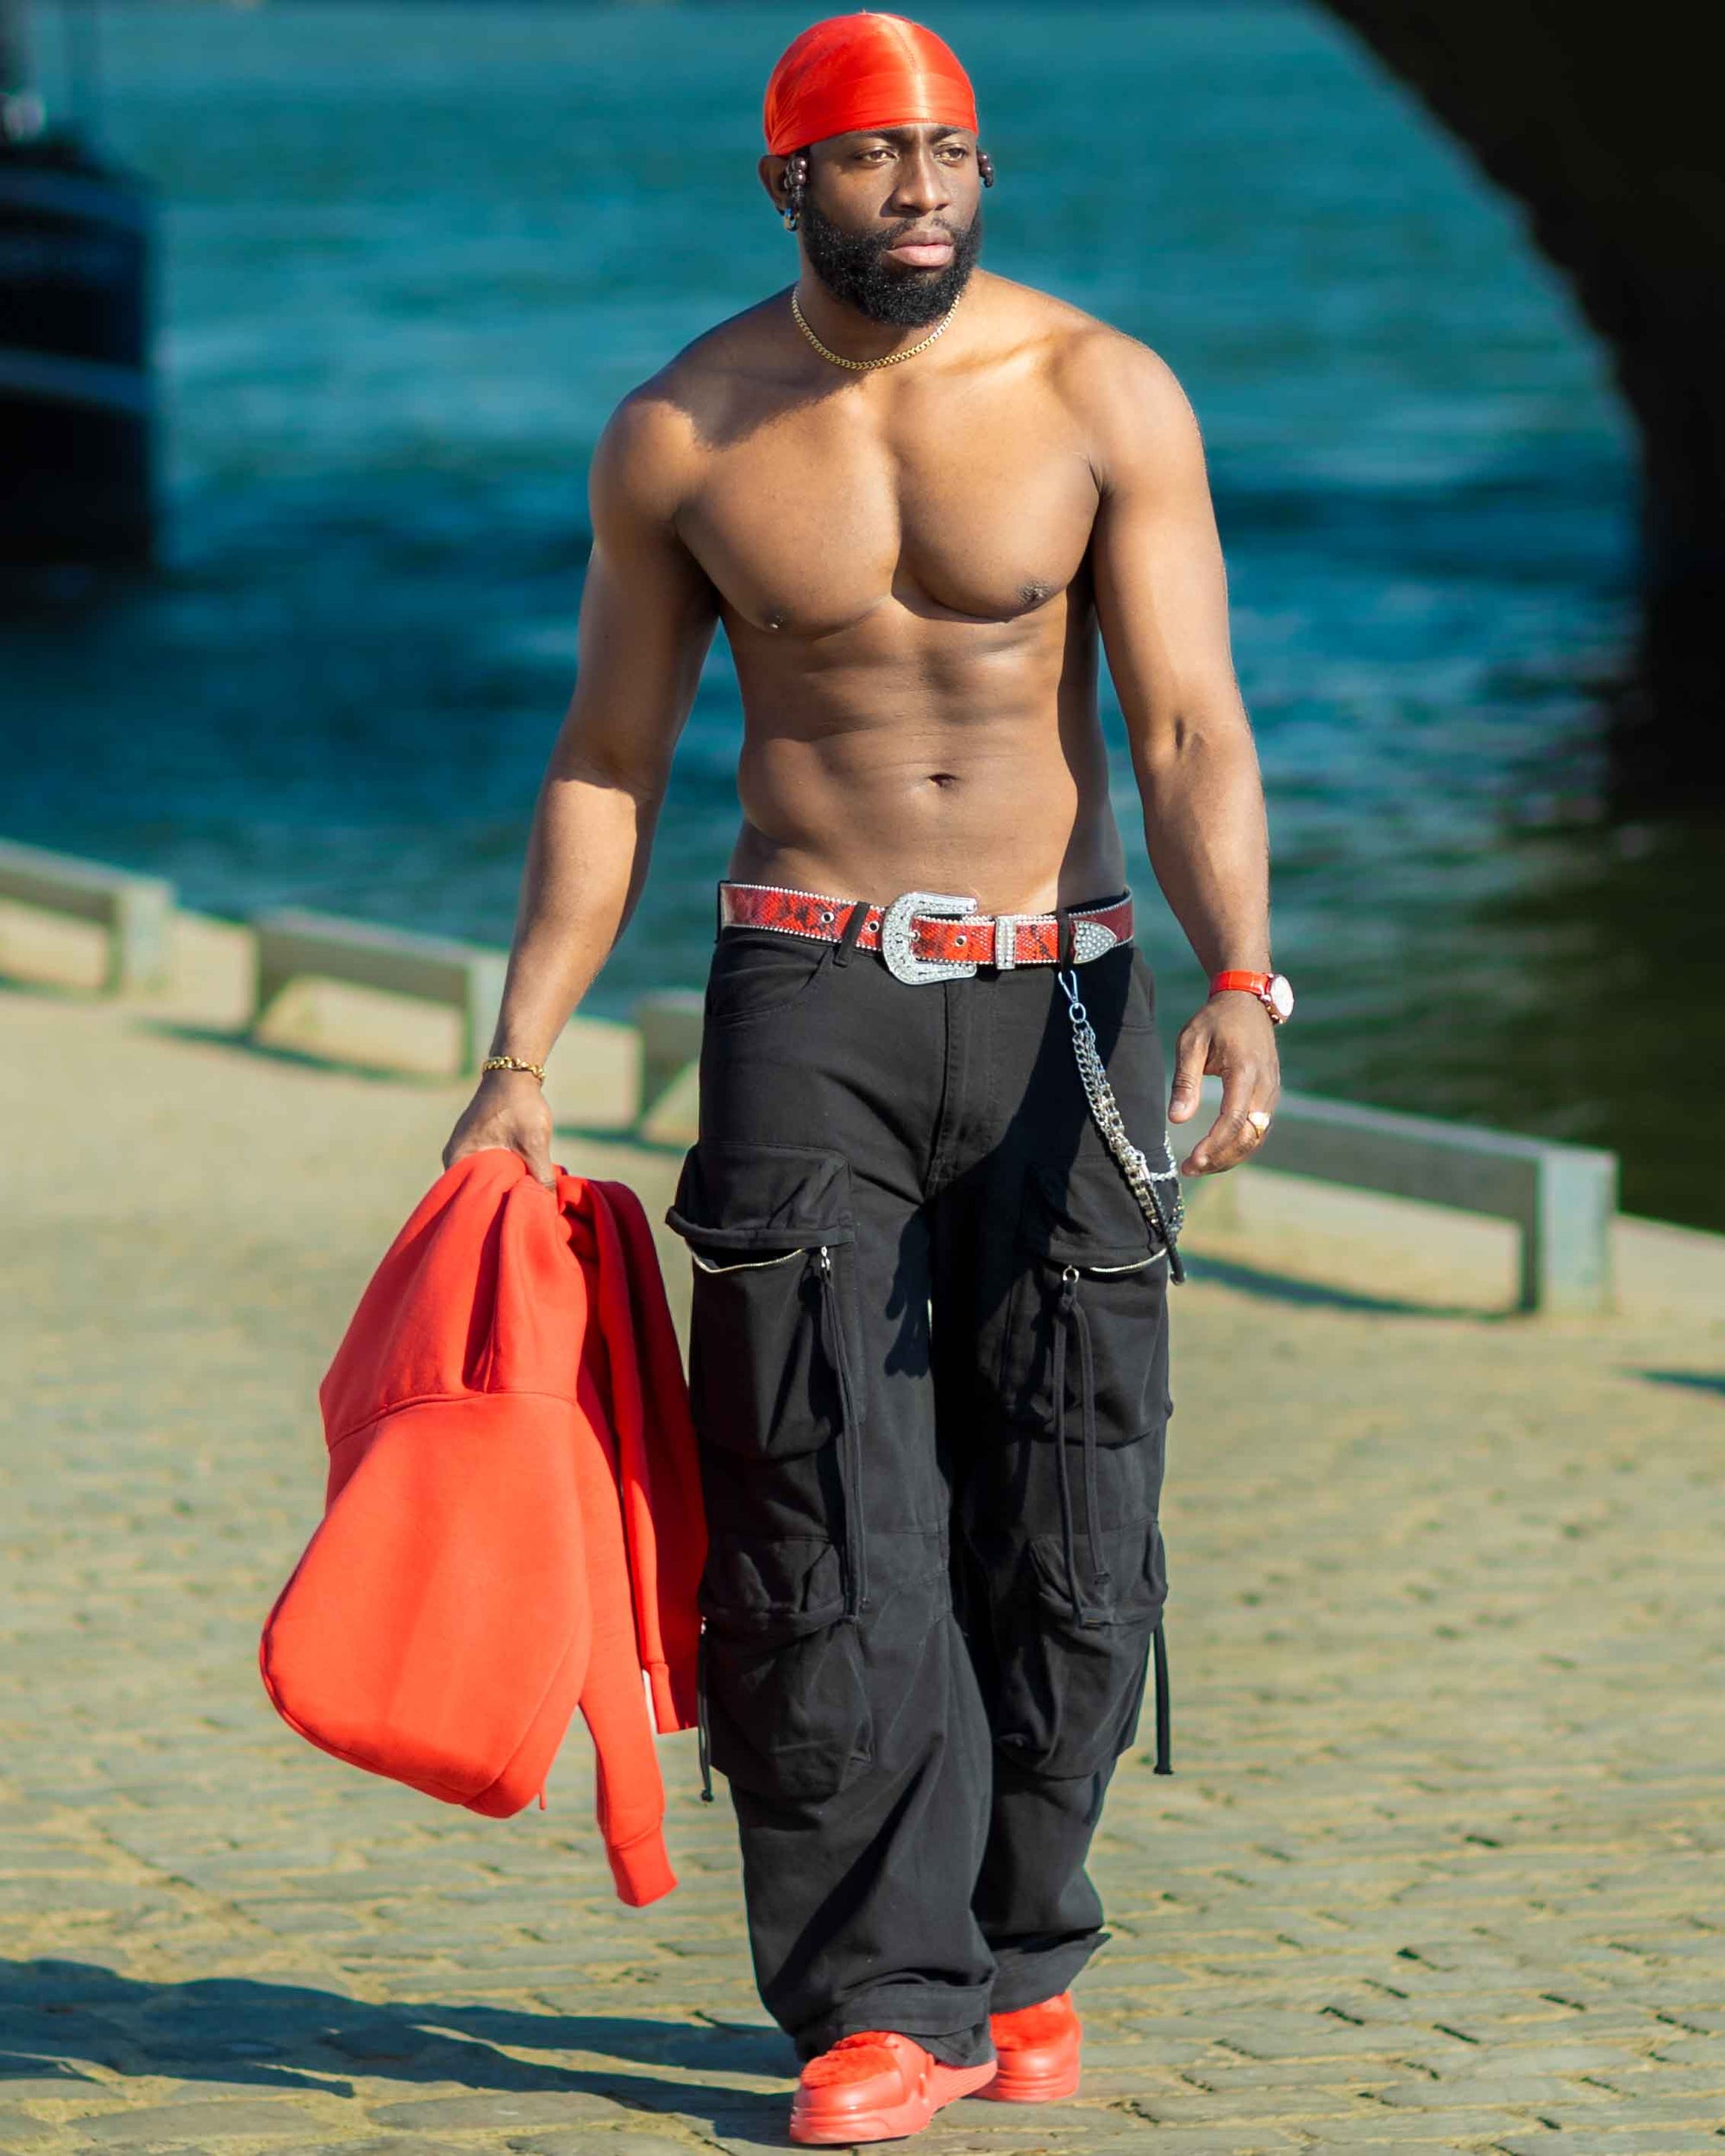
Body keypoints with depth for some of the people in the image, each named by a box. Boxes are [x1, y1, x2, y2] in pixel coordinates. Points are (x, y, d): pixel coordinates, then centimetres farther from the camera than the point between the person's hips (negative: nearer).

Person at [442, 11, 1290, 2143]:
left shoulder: (1102, 398, -3)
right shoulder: (681, 434, 0)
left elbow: (1188, 727, -9)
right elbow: (606, 764, 6)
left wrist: (1238, 979, -24)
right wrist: (521, 1058, 0)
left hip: (1059, 988, 0)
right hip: (809, 996, 0)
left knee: (1059, 1515, 2)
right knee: (821, 1516, -8)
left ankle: (1025, 1955, 19)